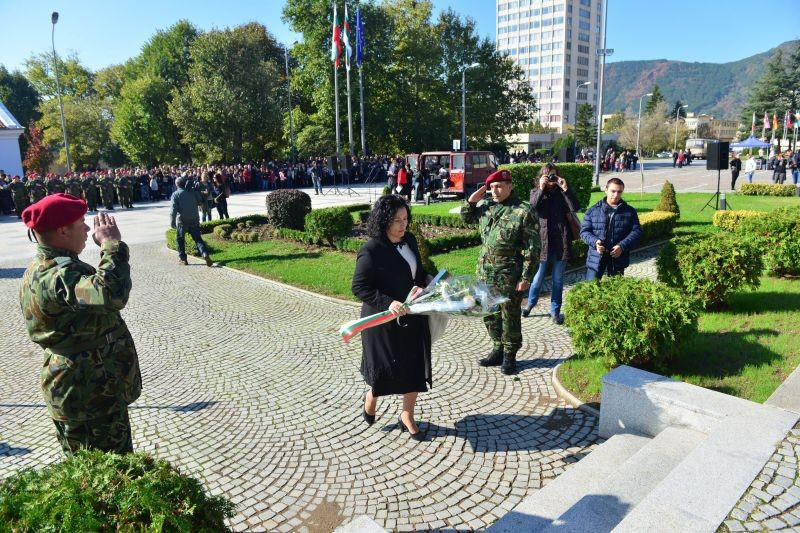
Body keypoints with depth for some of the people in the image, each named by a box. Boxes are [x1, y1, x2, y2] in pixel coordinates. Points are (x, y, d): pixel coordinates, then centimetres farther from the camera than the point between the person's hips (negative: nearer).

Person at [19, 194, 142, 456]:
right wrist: (113, 244, -31)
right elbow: (112, 293, -43)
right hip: (90, 395, -11)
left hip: (83, 389, 11)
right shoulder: (55, 276, -26)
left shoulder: (49, 268, 9)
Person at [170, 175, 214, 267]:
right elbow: (200, 201, 15)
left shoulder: (175, 194, -7)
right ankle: (205, 254, -18)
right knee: (198, 239, 4)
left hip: (182, 221, -2)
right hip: (194, 220, 2)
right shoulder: (193, 191, 2)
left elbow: (173, 209, -13)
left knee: (180, 239, 15)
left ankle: (183, 258, 17)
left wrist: (172, 221, -10)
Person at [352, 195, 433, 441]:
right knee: (386, 368, 10)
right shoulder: (371, 250, -20)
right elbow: (359, 287, -18)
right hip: (384, 320, -6)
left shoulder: (409, 239, 1)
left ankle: (407, 417, 31)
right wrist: (387, 303, -28)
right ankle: (371, 398, 44)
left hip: (413, 317, 6)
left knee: (415, 367, 11)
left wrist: (432, 282, -5)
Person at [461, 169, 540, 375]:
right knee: (489, 314, 15)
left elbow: (532, 248, -12)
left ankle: (509, 356, 21)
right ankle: (498, 350, 31)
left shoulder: (524, 212, -12)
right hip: (485, 271, 6)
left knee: (510, 316, 6)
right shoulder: (486, 206, 6)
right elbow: (466, 218, 23)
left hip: (509, 275, -6)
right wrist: (471, 201, 3)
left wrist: (526, 277, -15)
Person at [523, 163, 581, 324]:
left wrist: (566, 189, -15)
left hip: (561, 241, 1)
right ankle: (530, 303, 30)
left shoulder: (561, 192, 7)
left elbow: (575, 208, -8)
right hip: (542, 240, -1)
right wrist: (541, 190, -19)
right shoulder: (535, 192, 5)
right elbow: (531, 209, -14)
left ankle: (555, 311, 20)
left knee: (558, 279, 8)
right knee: (538, 277, 6)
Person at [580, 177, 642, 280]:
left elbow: (636, 231, 1)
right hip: (596, 258, -1)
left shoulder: (629, 211, 5)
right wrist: (594, 242, -19)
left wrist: (622, 246, -14)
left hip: (618, 257, 1)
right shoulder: (593, 210, 3)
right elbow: (584, 231, 2)